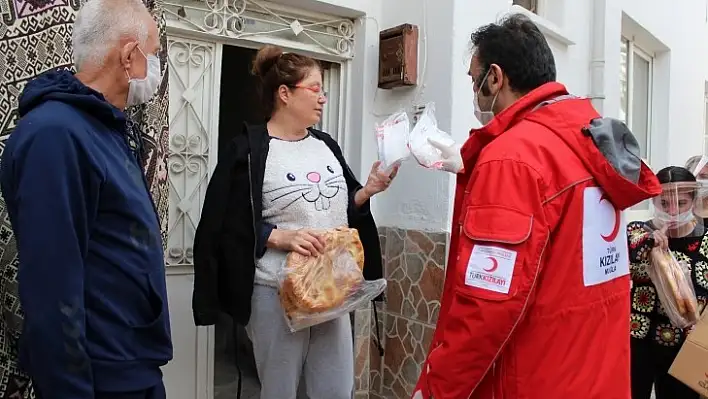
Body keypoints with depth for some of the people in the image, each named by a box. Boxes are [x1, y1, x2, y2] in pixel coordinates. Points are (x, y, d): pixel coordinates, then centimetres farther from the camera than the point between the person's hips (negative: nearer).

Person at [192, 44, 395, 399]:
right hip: (278, 292, -5)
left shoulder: (326, 145, 11)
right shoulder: (249, 150, -9)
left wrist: (367, 190, -2)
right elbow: (228, 227, -13)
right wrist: (280, 237, -23)